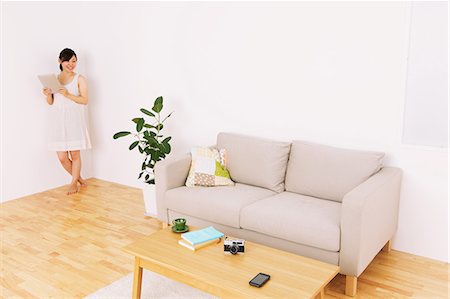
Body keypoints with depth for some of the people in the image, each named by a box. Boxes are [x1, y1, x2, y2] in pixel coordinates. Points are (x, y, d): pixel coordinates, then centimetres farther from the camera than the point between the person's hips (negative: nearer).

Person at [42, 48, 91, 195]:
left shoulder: (80, 79, 1)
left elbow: (85, 100, -6)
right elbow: (51, 102, 12)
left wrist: (68, 95, -18)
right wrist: (48, 94, -8)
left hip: (74, 120, -3)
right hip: (58, 121, 3)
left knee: (75, 154, 2)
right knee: (62, 157, 1)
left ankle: (74, 183, 20)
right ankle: (78, 178, 25)